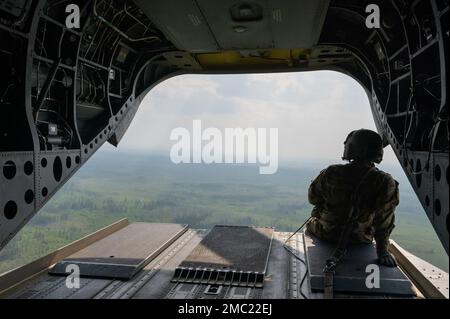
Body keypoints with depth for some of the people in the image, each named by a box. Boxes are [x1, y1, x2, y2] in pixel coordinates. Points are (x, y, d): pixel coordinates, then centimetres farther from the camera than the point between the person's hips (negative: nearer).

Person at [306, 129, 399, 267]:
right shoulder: (385, 182, -24)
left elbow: (313, 198, -6)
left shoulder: (331, 173, -22)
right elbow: (384, 220, -22)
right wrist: (382, 250, -12)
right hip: (361, 239, 1)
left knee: (316, 211, 31)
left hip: (327, 234, 0)